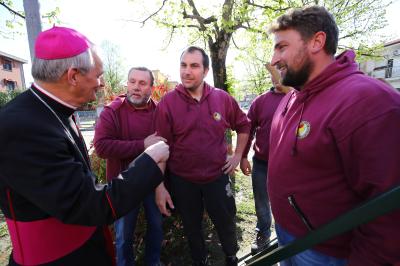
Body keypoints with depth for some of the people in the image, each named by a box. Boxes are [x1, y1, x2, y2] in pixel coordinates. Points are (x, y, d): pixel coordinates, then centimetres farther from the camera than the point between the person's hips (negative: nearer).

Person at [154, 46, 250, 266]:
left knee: (226, 223, 19)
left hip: (217, 176, 2)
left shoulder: (223, 98, -5)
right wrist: (159, 186, -10)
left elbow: (244, 125, 9)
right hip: (182, 181, -1)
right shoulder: (167, 103, -11)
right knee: (191, 227, 20)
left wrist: (238, 155, 4)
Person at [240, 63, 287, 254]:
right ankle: (263, 235, 43)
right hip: (261, 163, 2)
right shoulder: (261, 100, 1)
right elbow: (248, 129, 2)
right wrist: (243, 157, -1)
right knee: (262, 204, 18)